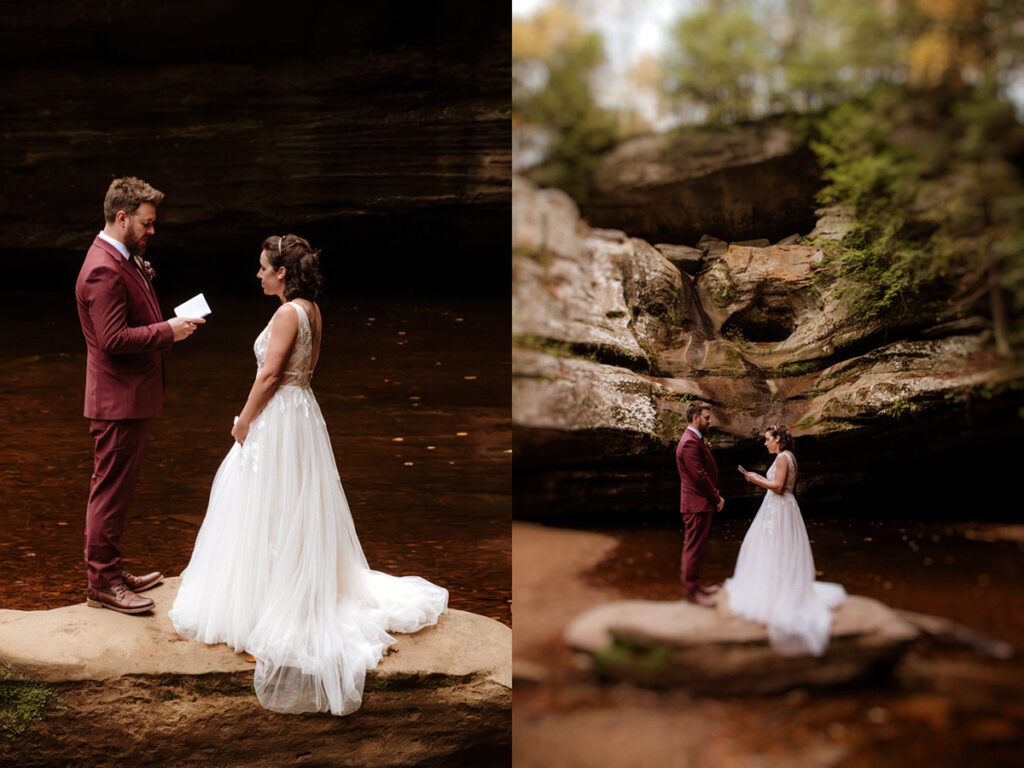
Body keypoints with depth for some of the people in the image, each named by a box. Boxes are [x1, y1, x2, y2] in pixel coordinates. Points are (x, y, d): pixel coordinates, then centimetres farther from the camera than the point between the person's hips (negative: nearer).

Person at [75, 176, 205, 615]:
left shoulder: (124, 260, 13)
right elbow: (114, 339, -25)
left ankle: (109, 571, 29)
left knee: (116, 489, 18)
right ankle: (102, 583, 11)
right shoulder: (103, 270, -20)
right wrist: (168, 331, -19)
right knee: (110, 491, 0)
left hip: (131, 397, 10)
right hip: (118, 399, -10)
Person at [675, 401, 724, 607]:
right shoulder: (690, 443, -20)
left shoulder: (696, 440, 15)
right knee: (694, 547, -3)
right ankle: (691, 590, 3)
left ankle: (694, 584, 26)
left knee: (694, 547, 17)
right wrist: (716, 498, -12)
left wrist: (715, 496, 9)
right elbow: (700, 476, -22)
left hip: (702, 503, 11)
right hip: (697, 504, -11)